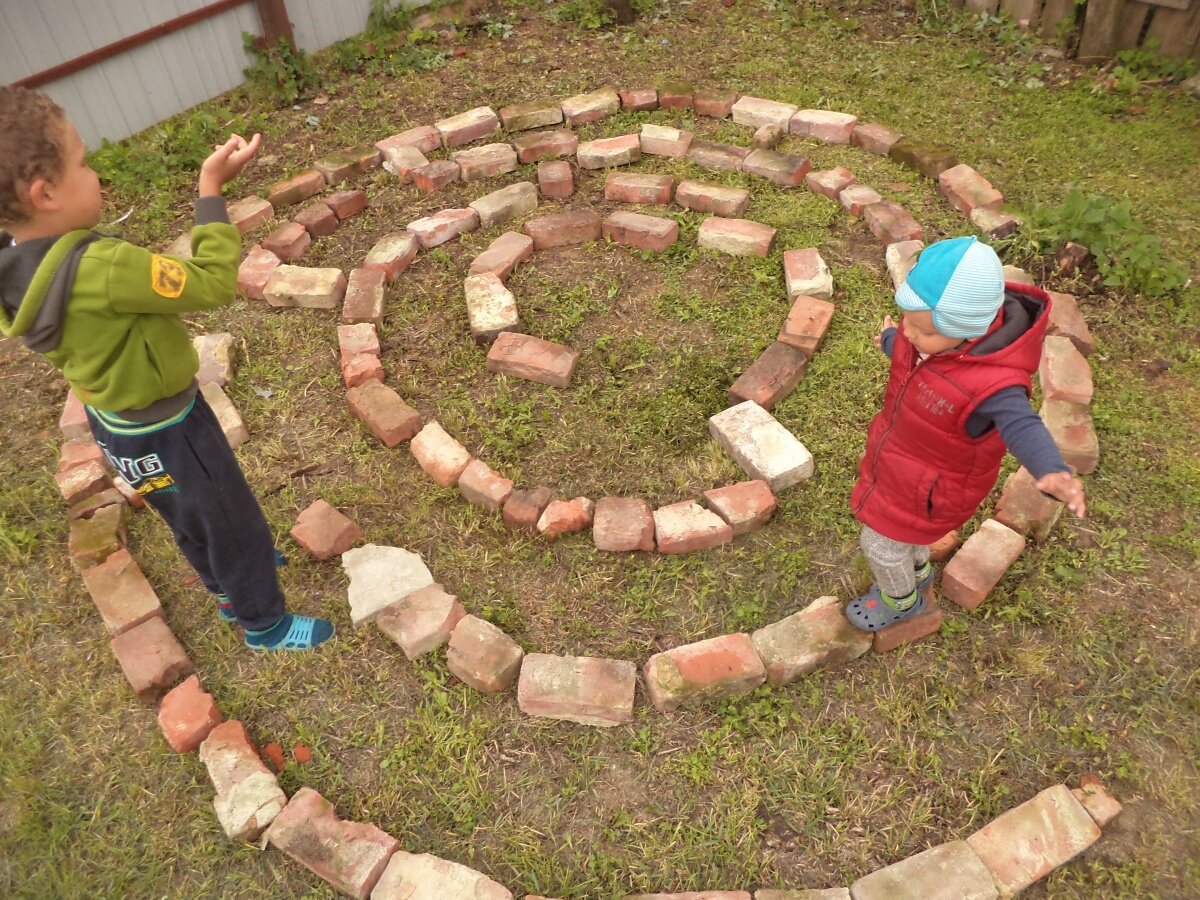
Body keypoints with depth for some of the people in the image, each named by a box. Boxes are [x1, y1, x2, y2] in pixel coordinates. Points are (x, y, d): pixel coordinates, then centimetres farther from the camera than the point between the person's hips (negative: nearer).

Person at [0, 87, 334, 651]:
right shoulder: (100, 269, -38)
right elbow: (212, 285, -30)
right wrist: (211, 191, -25)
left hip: (117, 422, 9)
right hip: (162, 432, -8)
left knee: (195, 520, 30)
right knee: (232, 520, 15)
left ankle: (232, 591, 55)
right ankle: (265, 622, 36)